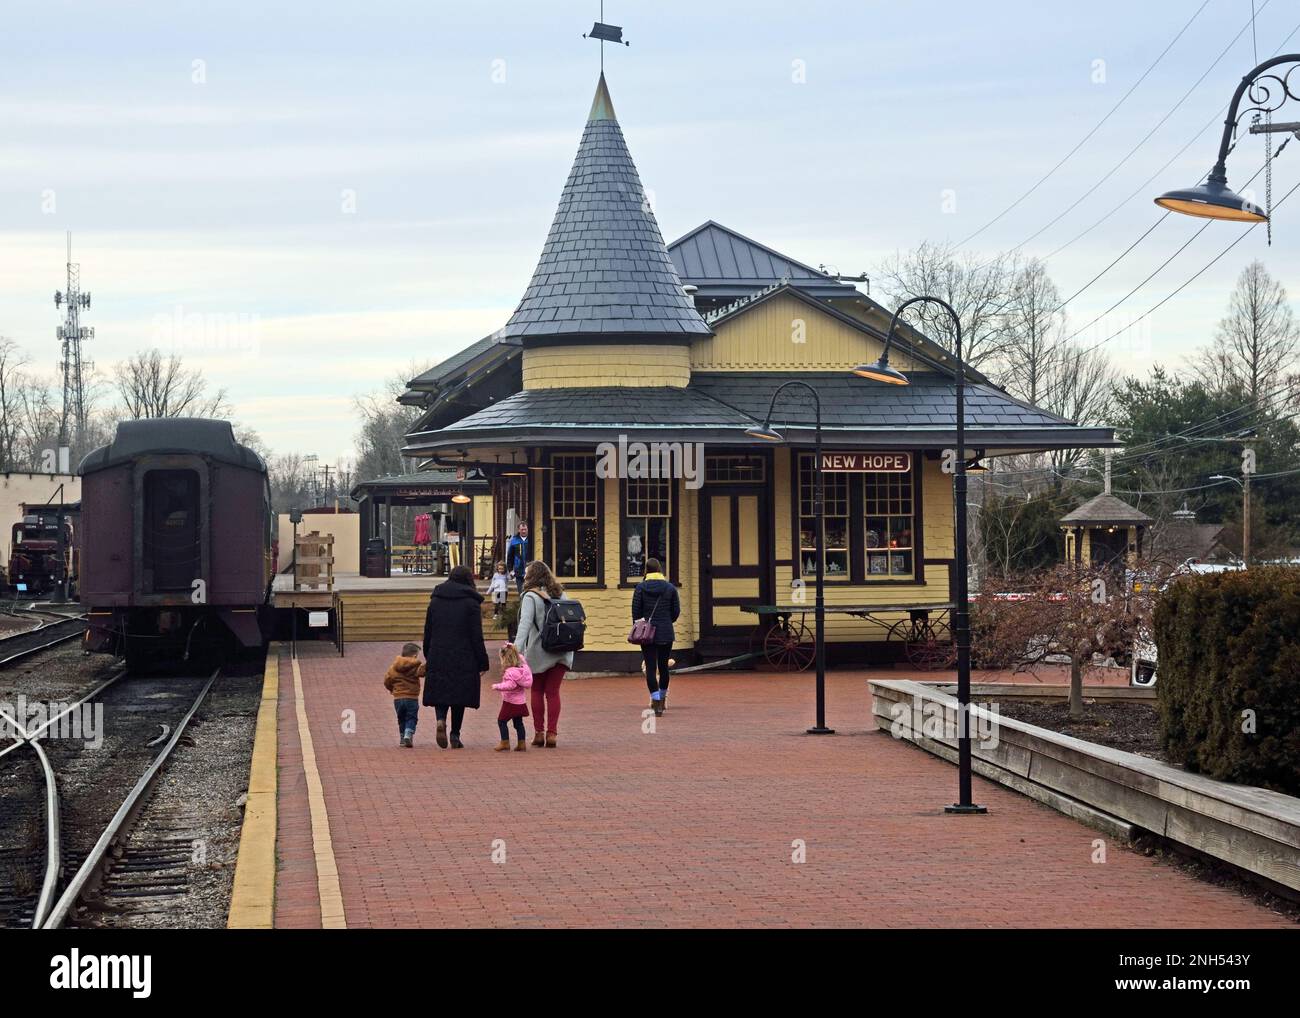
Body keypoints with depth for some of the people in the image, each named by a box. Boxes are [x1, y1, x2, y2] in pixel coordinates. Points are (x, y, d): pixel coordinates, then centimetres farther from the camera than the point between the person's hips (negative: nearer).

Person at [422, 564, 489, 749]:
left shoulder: (435, 601, 7)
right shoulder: (471, 603, -5)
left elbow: (427, 633, 11)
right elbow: (477, 637, -7)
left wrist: (428, 657, 20)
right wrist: (482, 662, -2)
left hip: (438, 657, 3)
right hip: (463, 660, -2)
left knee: (440, 692, 9)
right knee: (459, 696, 8)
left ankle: (441, 719, -20)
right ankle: (455, 735, 8)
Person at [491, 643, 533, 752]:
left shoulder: (510, 672, -21)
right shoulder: (522, 667, 4)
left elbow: (510, 685, -29)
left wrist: (497, 686, -22)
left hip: (510, 702, -9)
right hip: (520, 701, 9)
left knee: (501, 721, 2)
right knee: (518, 723, 14)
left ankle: (505, 742, 2)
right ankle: (522, 743, 15)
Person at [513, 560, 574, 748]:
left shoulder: (531, 597, -9)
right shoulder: (560, 594, 10)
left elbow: (525, 624, -21)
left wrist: (517, 648, -30)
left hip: (539, 652, -4)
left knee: (537, 691, 10)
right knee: (553, 692, 8)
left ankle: (538, 732, 9)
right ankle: (552, 733, 1)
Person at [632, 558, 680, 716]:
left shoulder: (640, 588, -4)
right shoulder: (670, 588, 0)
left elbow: (636, 611, -3)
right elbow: (676, 610, 4)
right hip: (666, 633, 2)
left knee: (650, 668, -3)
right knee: (663, 666, 14)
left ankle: (656, 700, -13)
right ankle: (662, 698, 26)